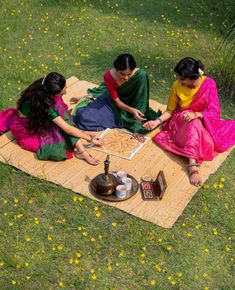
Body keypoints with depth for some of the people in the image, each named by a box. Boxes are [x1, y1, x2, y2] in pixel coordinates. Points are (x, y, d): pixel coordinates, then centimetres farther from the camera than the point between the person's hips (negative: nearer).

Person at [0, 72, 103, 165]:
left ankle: (82, 151, -20)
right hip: (27, 131, -8)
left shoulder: (41, 87, -18)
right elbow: (68, 129, -31)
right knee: (58, 152, -31)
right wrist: (90, 139, -22)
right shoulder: (44, 105, -37)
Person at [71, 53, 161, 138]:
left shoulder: (139, 75, -34)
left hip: (129, 103, 2)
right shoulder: (109, 76, -30)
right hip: (112, 101, -2)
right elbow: (117, 101, -22)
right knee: (84, 115, -11)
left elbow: (140, 99, -30)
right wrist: (131, 110, -42)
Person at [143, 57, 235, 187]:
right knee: (193, 123, -37)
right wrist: (157, 121, -17)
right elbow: (170, 110, 0)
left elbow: (214, 112, -17)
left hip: (202, 122, 2)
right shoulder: (177, 86, -11)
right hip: (181, 121, -2)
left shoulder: (209, 84, -15)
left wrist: (196, 115, -36)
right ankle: (193, 167, -46)